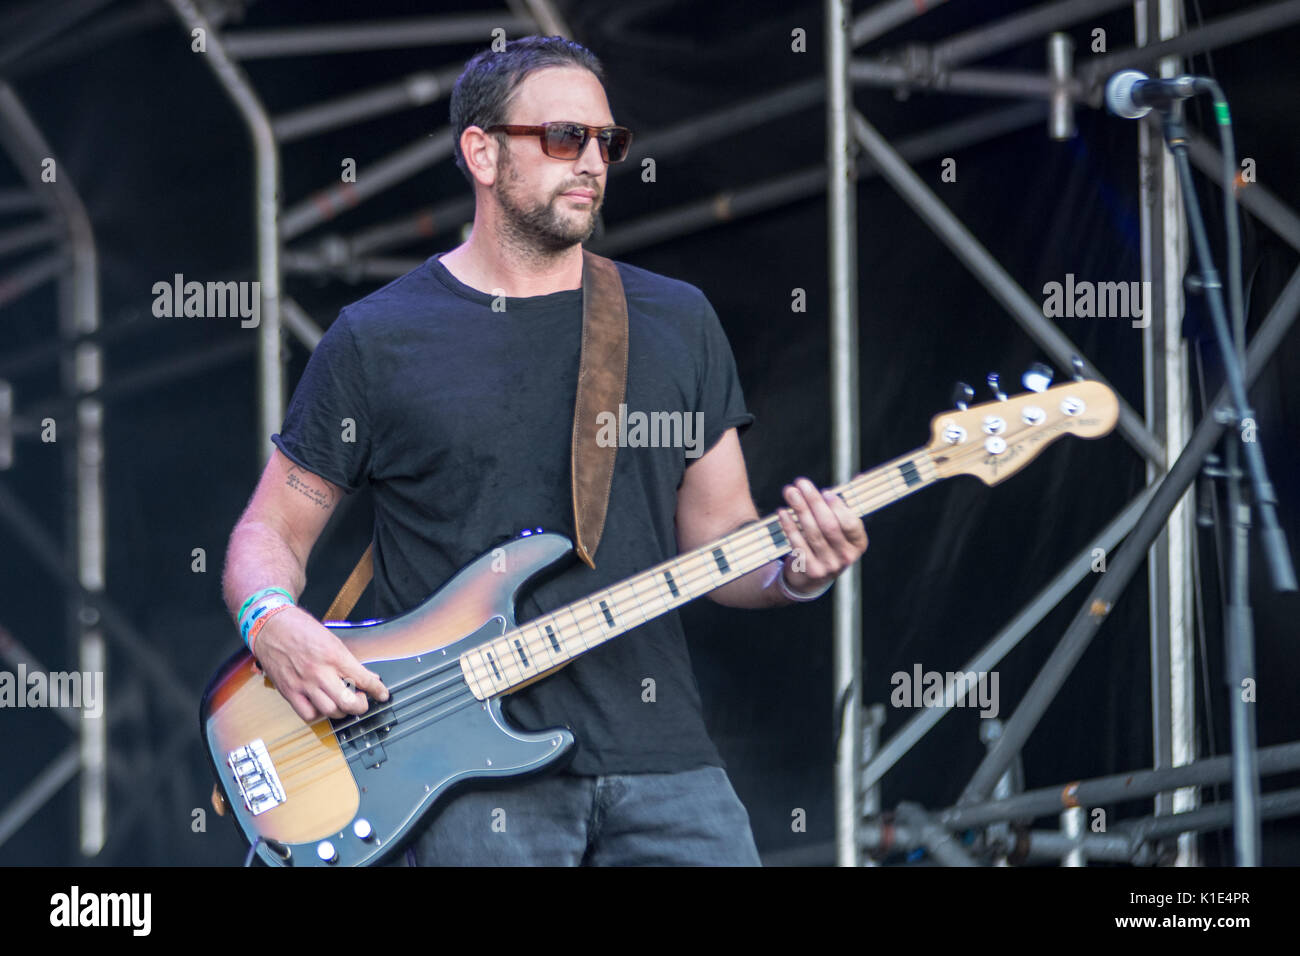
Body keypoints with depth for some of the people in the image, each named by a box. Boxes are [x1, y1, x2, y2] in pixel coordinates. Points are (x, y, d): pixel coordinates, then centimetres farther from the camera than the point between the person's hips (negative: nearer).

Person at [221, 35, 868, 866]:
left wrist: (794, 572, -8)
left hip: (662, 759, 2)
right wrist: (275, 625, -12)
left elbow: (721, 538, 14)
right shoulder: (379, 341, 6)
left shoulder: (676, 323, 14)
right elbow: (270, 531, 9)